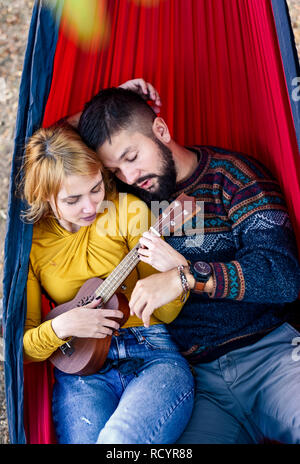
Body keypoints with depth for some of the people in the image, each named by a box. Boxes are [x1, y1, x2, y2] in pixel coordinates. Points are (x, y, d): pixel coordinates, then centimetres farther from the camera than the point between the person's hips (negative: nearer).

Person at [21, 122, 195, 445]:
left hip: (154, 356, 0)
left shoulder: (128, 211, 1)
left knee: (119, 439, -31)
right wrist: (59, 328, -13)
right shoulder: (29, 243, 3)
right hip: (79, 368, 1)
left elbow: (165, 313, 2)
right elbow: (22, 347, 7)